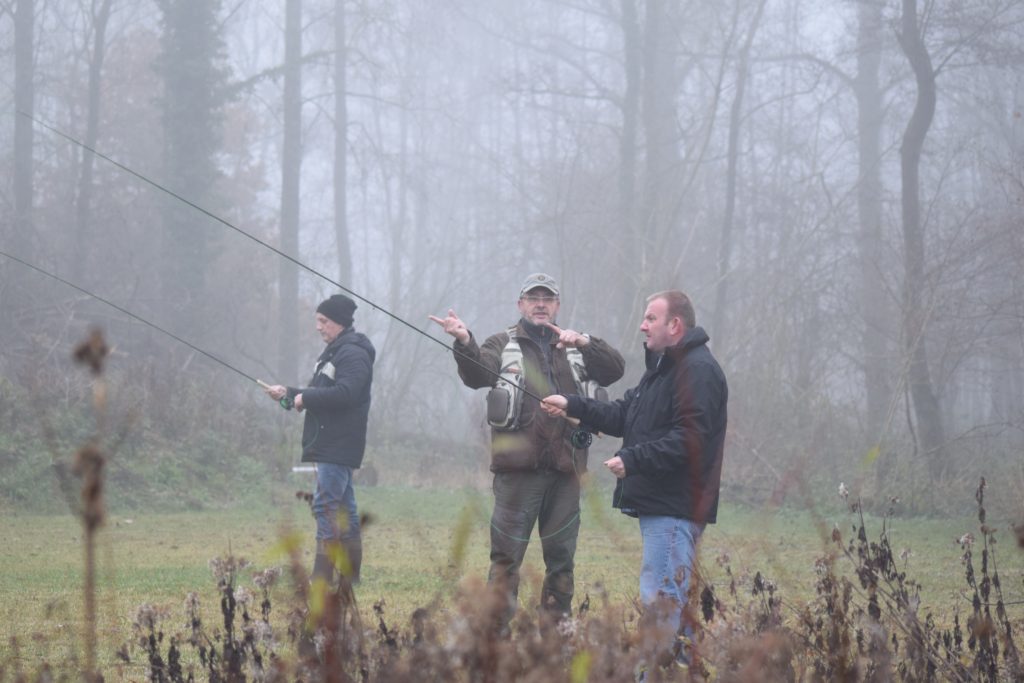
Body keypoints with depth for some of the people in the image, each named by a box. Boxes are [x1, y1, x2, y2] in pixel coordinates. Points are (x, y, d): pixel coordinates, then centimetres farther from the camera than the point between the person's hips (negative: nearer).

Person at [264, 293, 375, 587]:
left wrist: (305, 398, -16)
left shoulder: (353, 354, -12)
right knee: (343, 507, 11)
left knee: (326, 505, -14)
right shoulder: (334, 352, 20)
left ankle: (322, 576, -16)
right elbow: (321, 393, 23)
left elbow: (345, 394, -25)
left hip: (339, 447, -11)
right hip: (330, 444, 11)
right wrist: (289, 393, 8)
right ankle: (351, 576, 15)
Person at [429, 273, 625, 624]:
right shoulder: (502, 345, 10)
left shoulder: (575, 348, 18)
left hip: (565, 466, 3)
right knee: (506, 554, -5)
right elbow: (477, 375, -11)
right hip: (519, 467, -3)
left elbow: (614, 369, 3)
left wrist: (585, 343, -14)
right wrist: (464, 342, -31)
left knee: (561, 556, 8)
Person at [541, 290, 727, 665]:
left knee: (660, 599, -14)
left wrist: (632, 460, -22)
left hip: (676, 507, -11)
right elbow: (624, 415, 21)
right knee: (674, 598, 14)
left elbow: (689, 439, -22)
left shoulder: (698, 370, -13)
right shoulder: (663, 367, 22)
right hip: (657, 504, 11)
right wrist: (572, 406, 11)